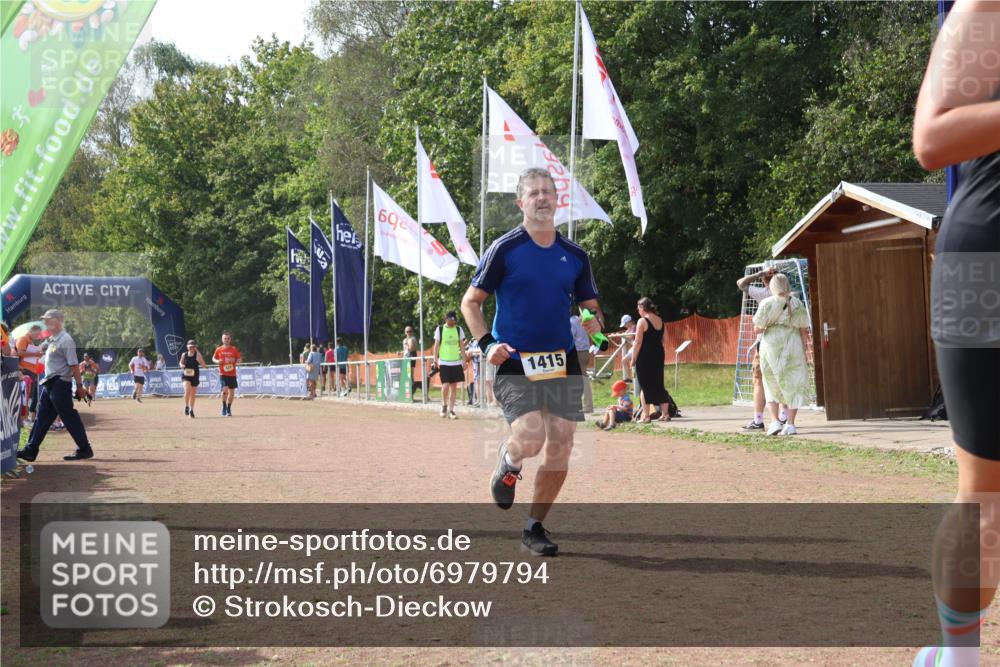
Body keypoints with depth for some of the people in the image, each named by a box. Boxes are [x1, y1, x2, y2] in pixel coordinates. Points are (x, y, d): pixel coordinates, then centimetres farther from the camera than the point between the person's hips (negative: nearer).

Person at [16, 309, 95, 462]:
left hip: (60, 385, -10)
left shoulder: (65, 340, -16)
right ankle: (30, 450, 17)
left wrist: (79, 386, -19)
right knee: (42, 417, 12)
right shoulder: (51, 340, 12)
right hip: (49, 384, 10)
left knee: (69, 417, -4)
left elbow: (74, 365, -18)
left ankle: (85, 449, 3)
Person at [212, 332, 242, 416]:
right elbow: (213, 358, 12)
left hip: (232, 374, 2)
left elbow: (239, 358, 9)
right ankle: (224, 408, -3)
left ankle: (229, 409, 23)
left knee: (232, 392, 6)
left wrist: (235, 361, -13)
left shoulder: (234, 349, 3)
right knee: (225, 389, -19)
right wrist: (217, 361, -9)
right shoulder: (219, 349, 2)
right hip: (223, 373, -2)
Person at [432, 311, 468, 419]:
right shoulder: (439, 329, 0)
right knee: (446, 385, -11)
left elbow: (462, 346, 9)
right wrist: (436, 361, -4)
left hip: (456, 362, 3)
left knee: (454, 386, 3)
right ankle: (444, 405, 13)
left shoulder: (459, 330, 6)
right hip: (444, 362, -2)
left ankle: (451, 410, 10)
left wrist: (464, 361, 3)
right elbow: (436, 346, 2)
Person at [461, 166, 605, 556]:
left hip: (562, 363, 4)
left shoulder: (575, 256, 10)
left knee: (560, 452, 1)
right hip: (514, 364, -4)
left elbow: (591, 307, 17)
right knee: (531, 438, -22)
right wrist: (487, 344, -13)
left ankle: (534, 528, 20)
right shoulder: (504, 249, -3)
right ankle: (508, 463, 16)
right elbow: (470, 301, 1)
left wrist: (595, 322, -7)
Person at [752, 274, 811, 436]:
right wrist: (804, 352, 10)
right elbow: (804, 331, 4)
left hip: (771, 345, -1)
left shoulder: (767, 303, -4)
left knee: (772, 385, 12)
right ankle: (790, 424, 5)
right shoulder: (797, 304, 3)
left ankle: (775, 421, 2)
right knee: (792, 384, 8)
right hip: (792, 345, 1)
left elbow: (758, 329, -4)